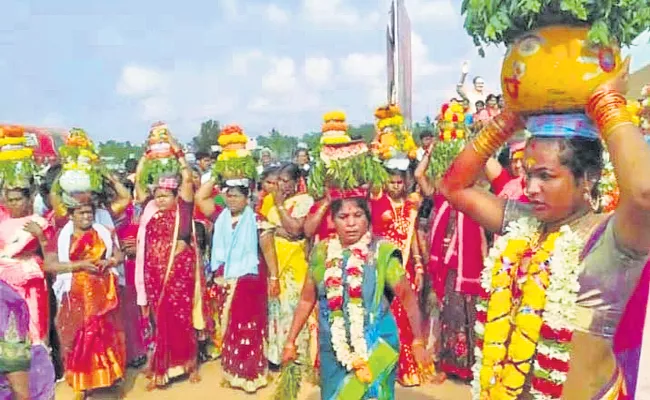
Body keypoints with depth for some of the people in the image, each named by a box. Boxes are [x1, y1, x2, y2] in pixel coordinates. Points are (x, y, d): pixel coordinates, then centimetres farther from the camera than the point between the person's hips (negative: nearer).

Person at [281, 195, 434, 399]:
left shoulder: (383, 252, -10)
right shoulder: (322, 252, -1)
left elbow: (408, 298, -8)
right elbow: (307, 300, 5)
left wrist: (418, 342, -11)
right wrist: (290, 341, 6)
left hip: (376, 349, -2)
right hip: (334, 351, 3)